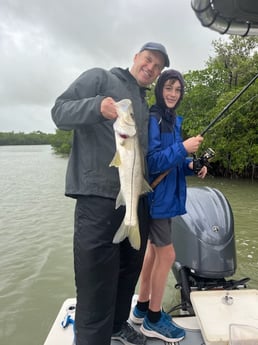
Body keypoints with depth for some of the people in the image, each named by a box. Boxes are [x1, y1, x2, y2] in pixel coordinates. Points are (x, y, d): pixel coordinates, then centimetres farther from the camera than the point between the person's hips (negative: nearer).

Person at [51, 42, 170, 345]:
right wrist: (97, 106, -25)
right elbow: (60, 111, -7)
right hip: (99, 198, -8)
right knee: (97, 283, -4)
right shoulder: (100, 78, 3)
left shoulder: (145, 107, 23)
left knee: (129, 270, 18)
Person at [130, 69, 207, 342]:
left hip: (166, 195, 9)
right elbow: (151, 162, -22)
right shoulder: (152, 119, -14)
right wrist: (183, 148, -22)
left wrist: (191, 166, -2)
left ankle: (142, 309, 33)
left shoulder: (173, 120, 12)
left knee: (154, 251, 16)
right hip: (156, 196, -9)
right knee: (166, 254, -2)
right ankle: (153, 319, 19)